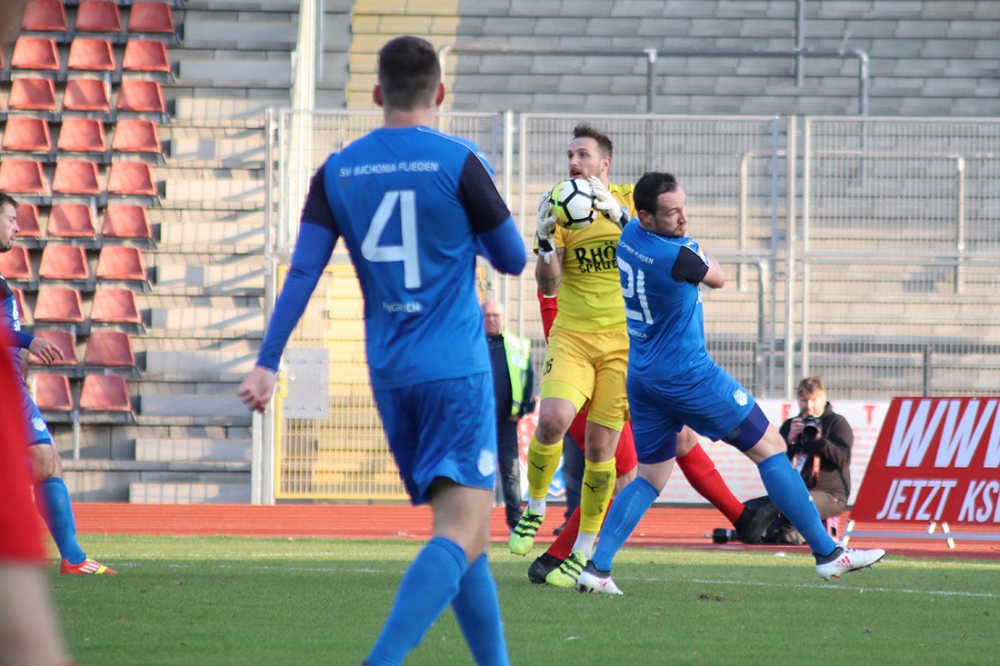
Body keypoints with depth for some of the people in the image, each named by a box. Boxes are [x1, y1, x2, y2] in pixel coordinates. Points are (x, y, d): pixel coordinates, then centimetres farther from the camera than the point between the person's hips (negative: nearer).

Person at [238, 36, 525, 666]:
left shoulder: (339, 170, 4)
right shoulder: (458, 162, -7)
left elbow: (303, 272, -1)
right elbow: (513, 259, 2)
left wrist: (267, 364, 1)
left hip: (389, 375, 6)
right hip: (456, 370, -6)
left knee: (465, 533, 17)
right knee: (462, 532, -13)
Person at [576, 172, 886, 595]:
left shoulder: (630, 236, 1)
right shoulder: (675, 256, -23)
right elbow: (717, 279, 0)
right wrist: (701, 253, 15)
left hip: (641, 379, 8)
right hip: (688, 376, -8)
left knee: (650, 478, 15)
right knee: (770, 447, 2)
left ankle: (597, 566, -1)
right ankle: (827, 553, 4)